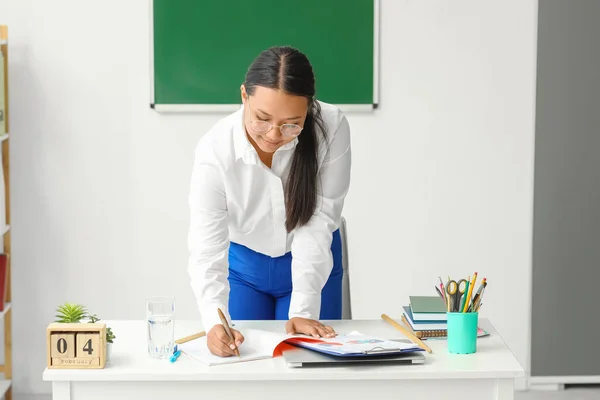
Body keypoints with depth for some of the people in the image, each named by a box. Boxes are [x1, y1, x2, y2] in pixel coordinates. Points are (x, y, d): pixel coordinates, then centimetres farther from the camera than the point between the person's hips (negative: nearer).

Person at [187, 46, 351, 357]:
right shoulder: (214, 149, -29)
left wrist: (303, 310, -29)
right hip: (242, 265, 0)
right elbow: (206, 249, -34)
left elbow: (318, 220, -25)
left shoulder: (332, 128, -29)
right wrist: (215, 323, -50)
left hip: (314, 263, 0)